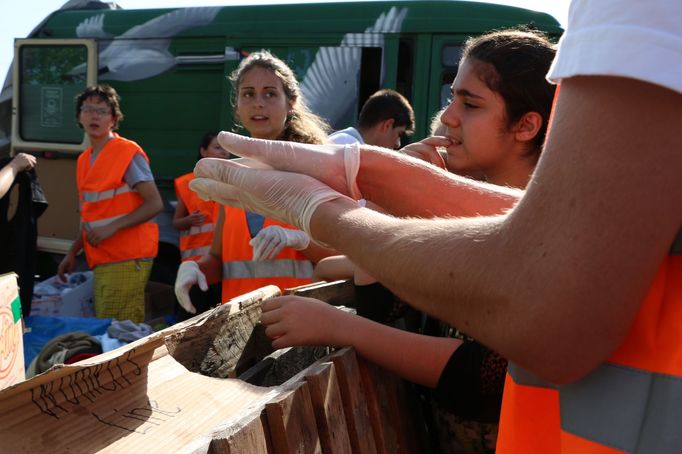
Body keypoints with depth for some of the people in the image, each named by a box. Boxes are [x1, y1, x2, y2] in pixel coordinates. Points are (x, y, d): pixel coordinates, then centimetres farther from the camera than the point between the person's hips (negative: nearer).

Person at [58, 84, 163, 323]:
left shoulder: (128, 153, -8)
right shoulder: (84, 160, 15)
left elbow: (155, 203, -14)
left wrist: (112, 228, -21)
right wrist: (72, 252, 18)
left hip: (126, 260, -8)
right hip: (101, 261, 8)